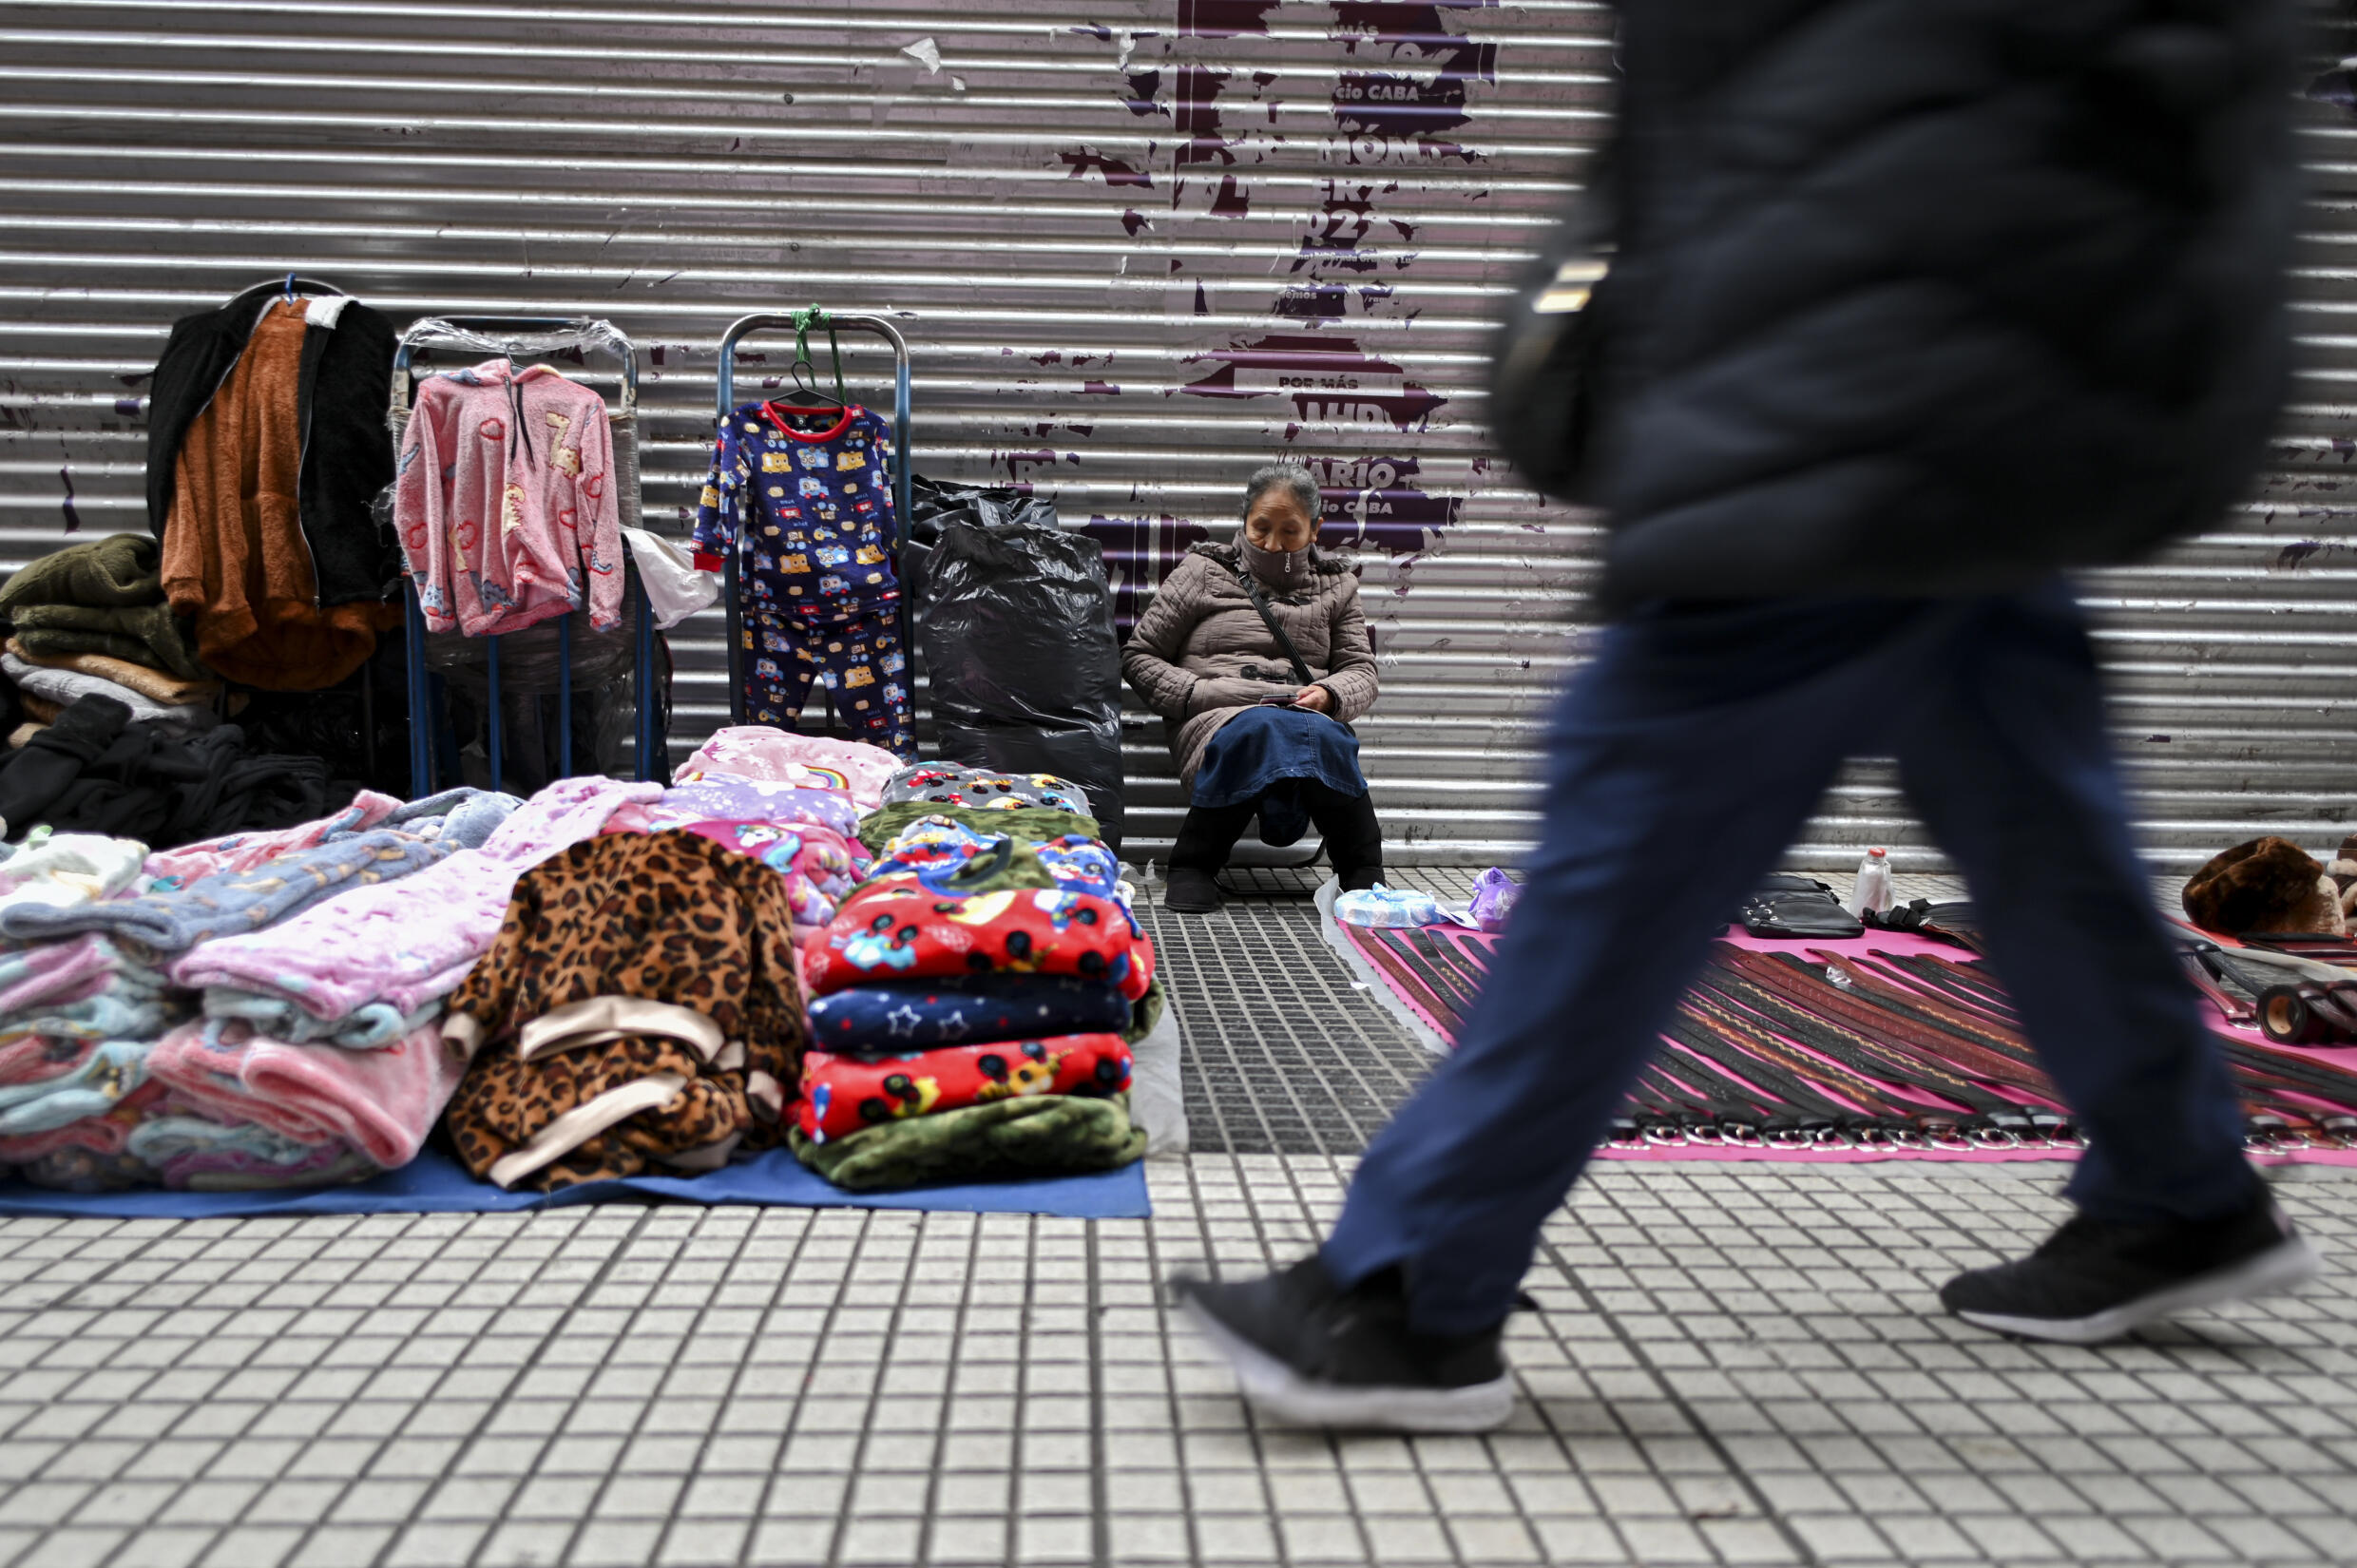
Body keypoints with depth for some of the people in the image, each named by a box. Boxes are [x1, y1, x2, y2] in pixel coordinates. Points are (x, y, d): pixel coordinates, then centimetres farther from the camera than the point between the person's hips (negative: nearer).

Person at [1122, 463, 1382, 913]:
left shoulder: (1334, 584, 24)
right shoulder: (1203, 571, 15)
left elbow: (1360, 669, 20)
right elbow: (1138, 656, 13)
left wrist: (1329, 694, -5)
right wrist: (1196, 694, -5)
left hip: (1309, 719, 2)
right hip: (1217, 720, -2)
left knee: (1322, 736, -38)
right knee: (1260, 726, -40)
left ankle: (1366, 883, -30)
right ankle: (1192, 864, -27)